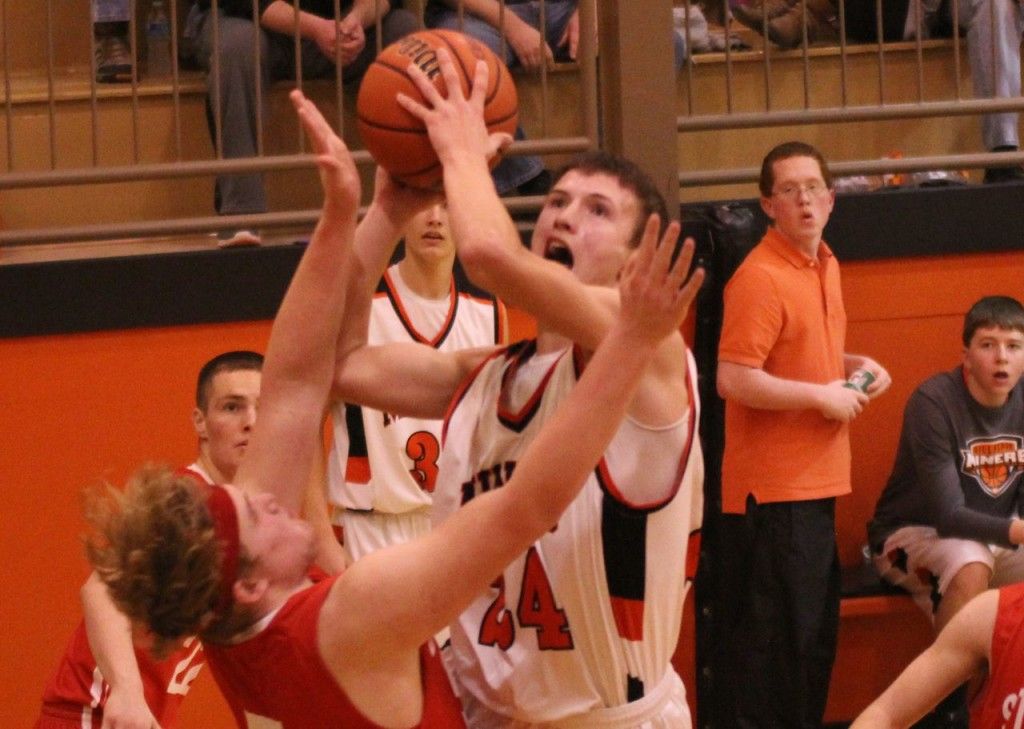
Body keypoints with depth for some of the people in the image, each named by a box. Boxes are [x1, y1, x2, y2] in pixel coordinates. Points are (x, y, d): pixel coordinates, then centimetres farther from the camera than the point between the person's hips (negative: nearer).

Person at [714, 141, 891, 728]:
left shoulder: (825, 266, 12)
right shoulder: (760, 278, -16)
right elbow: (734, 379, -23)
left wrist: (854, 366, 8)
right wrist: (823, 396, -16)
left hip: (816, 481, 9)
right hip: (772, 487, -9)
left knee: (816, 631, 16)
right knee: (774, 637, -5)